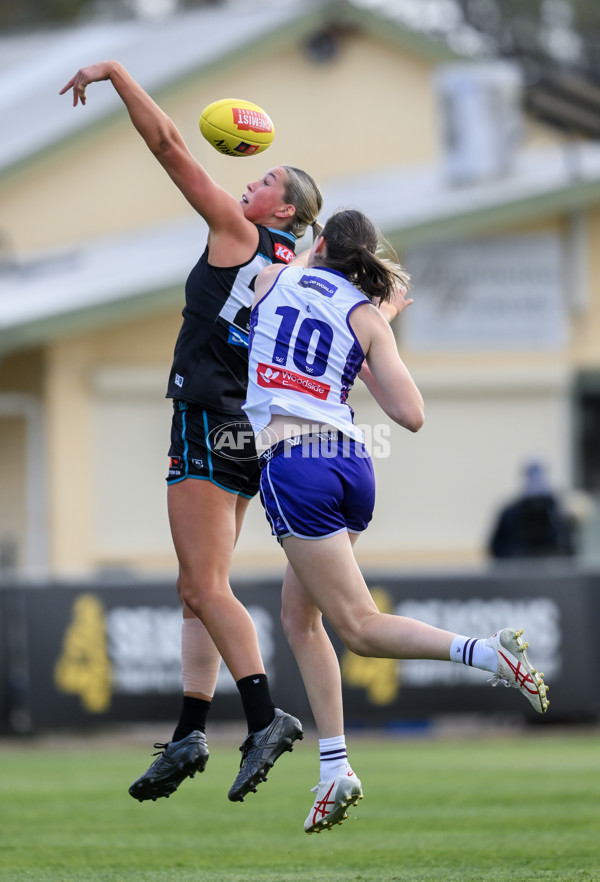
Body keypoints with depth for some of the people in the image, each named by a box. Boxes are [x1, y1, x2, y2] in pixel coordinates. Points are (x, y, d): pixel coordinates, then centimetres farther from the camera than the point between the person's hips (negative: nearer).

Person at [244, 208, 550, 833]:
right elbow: (411, 414, 2)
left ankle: (488, 653, -28)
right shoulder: (367, 318, 9)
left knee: (360, 627, -5)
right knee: (299, 614, 17)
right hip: (351, 463, 4)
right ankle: (334, 770, 10)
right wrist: (366, 363, 17)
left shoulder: (275, 279, 8)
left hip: (291, 465, -4)